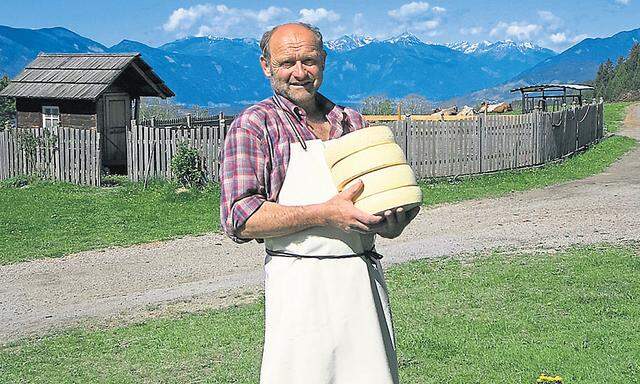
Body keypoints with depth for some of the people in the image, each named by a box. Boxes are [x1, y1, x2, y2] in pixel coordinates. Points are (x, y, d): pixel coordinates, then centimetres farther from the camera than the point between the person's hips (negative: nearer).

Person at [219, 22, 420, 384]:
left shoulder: (352, 121, 15)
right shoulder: (253, 125, -2)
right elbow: (239, 218, -12)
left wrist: (391, 221, 0)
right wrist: (325, 214, -19)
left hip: (365, 276, 5)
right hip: (301, 283, -5)